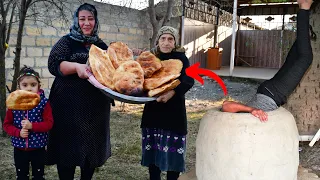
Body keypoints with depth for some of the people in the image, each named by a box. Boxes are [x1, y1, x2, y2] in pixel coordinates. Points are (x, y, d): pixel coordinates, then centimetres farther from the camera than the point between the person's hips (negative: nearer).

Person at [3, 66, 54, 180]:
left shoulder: (43, 102, -12)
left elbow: (49, 123, -13)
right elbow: (7, 124, 1)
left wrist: (32, 126, -26)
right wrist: (18, 132, -17)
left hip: (38, 148, -2)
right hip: (19, 148, 2)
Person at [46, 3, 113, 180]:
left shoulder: (102, 46, 12)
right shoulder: (67, 41, 0)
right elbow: (53, 64, -13)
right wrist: (76, 66, -30)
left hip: (96, 106, 4)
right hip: (70, 104, -4)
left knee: (92, 146, 11)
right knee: (68, 146, 0)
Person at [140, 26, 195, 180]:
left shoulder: (180, 58, -4)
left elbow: (189, 80, -19)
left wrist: (173, 92, -36)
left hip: (174, 112, -3)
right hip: (153, 111, 3)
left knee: (172, 153, 0)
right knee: (152, 150, 9)